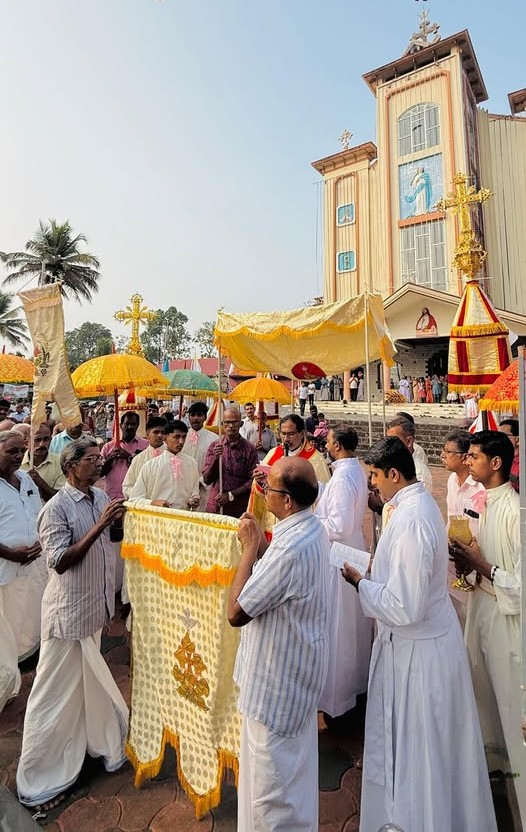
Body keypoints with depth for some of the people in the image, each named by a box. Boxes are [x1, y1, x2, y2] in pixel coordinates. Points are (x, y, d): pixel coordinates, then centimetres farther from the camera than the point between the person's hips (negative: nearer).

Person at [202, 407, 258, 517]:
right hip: (214, 506, 2)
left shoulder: (249, 449, -5)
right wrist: (215, 458, -14)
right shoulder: (214, 446, 3)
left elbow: (252, 480, -7)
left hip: (239, 508, -2)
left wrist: (231, 495, -15)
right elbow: (206, 479, 0)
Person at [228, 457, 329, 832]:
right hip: (297, 665, 10)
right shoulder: (313, 528, -5)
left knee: (272, 775, 16)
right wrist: (262, 546, -7)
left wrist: (251, 547, -23)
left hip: (278, 674, -10)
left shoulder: (291, 548, -35)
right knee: (292, 761, 31)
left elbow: (236, 612, -28)